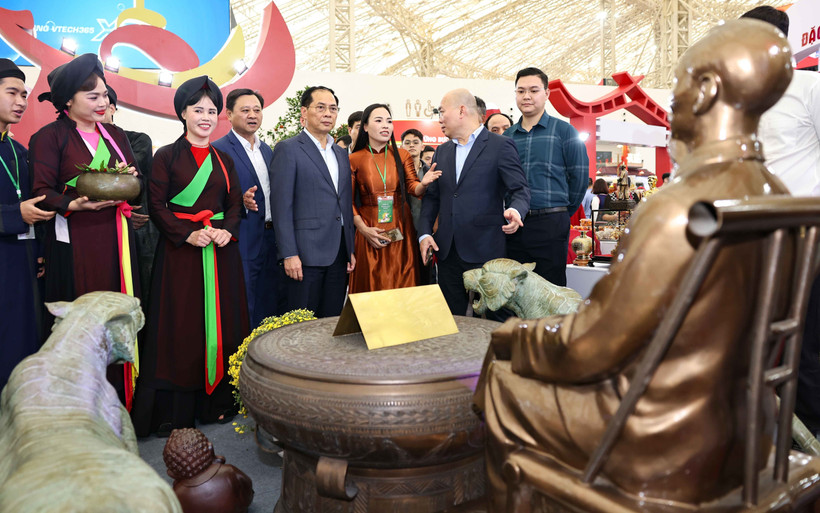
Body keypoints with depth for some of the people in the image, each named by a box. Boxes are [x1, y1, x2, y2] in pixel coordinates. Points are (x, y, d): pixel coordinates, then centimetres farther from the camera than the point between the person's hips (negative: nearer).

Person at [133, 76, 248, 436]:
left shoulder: (223, 159, 13)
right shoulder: (167, 156, 1)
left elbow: (235, 204, 11)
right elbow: (156, 205, -5)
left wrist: (227, 231, -8)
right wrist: (189, 234, -16)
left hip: (220, 251, 4)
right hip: (181, 250, -4)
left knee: (220, 322, 5)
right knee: (181, 326, -2)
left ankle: (216, 401, 17)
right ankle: (174, 412, 7)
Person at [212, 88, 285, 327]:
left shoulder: (267, 150, 16)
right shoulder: (218, 150, -7)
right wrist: (241, 201, -27)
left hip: (272, 241, 7)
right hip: (243, 243, -7)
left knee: (272, 306, 14)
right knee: (244, 311, 0)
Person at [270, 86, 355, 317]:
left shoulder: (341, 153, 17)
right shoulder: (288, 149, -3)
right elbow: (281, 206, -9)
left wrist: (350, 250, 14)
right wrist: (289, 254, -14)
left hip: (338, 254, 6)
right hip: (306, 253, -6)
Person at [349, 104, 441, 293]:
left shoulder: (402, 156, 8)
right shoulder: (354, 160, 0)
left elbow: (413, 188, 0)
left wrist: (424, 183, -23)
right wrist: (364, 229, -11)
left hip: (401, 230, 2)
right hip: (370, 232, -2)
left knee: (402, 284, 4)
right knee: (372, 285, 3)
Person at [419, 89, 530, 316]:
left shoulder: (500, 146, -2)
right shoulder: (442, 151, 16)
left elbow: (520, 190, -6)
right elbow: (432, 196, 17)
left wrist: (516, 211, -28)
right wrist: (425, 233, 4)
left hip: (484, 251, -5)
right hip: (448, 251, 5)